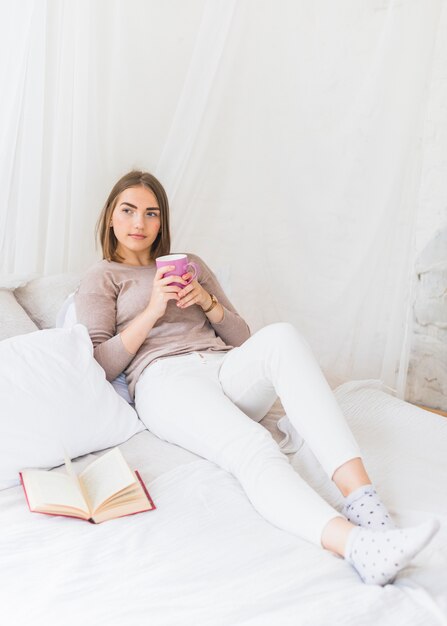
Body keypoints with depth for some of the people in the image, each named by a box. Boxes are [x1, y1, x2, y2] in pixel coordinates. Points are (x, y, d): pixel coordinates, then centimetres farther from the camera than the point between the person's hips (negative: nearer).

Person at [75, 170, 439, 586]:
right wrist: (153, 309, -7)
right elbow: (100, 365, 3)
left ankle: (360, 495, -44)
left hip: (226, 371, 4)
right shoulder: (100, 278, 17)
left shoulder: (191, 265, 29)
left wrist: (207, 302, 2)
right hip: (165, 379, -3)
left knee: (279, 335, -33)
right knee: (251, 445, -37)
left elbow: (241, 338, 22)